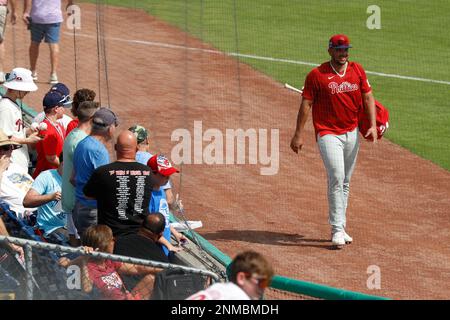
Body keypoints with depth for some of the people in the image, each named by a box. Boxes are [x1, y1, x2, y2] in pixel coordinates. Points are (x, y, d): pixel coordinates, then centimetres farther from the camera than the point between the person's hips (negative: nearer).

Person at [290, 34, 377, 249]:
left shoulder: (357, 70, 5)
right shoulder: (317, 75, -8)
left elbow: (368, 97, 7)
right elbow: (306, 104, -6)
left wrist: (373, 125, -5)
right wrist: (299, 134, -9)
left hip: (352, 133, 5)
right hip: (328, 133, -5)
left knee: (345, 182, 11)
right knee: (336, 177, -17)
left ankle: (339, 228, 20)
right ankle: (337, 230, -15)